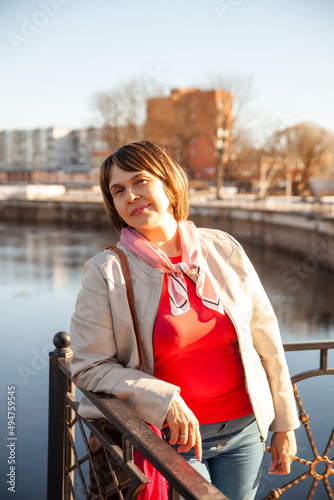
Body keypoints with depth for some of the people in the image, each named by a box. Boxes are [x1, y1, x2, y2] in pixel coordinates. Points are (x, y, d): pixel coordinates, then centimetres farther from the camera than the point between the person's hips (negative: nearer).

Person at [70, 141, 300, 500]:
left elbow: (264, 339, 5)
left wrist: (284, 425, 9)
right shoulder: (106, 272, -10)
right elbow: (89, 367, -9)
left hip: (244, 430, 3)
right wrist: (165, 401, -21)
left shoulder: (223, 250, -2)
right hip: (169, 438, -3)